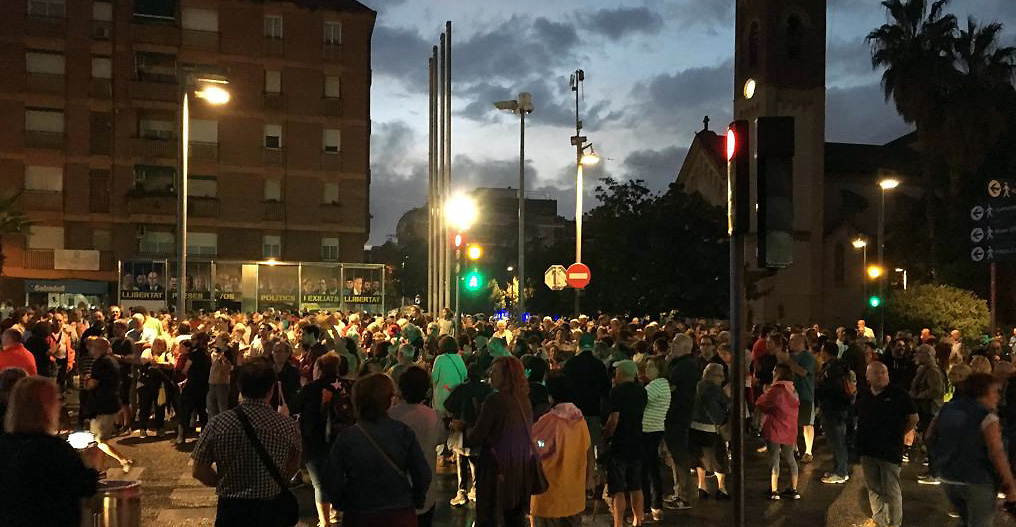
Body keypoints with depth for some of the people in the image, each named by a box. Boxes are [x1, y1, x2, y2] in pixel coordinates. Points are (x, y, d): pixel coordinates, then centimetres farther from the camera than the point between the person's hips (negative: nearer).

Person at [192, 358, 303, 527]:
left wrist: (225, 483, 7)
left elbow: (198, 471, -7)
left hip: (231, 509, 0)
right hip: (272, 510, 1)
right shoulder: (289, 427, -13)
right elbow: (292, 468, -1)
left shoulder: (217, 424, -14)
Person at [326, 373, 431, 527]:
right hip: (400, 515, 1)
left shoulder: (346, 437, -14)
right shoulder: (403, 432, -12)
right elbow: (423, 475, -9)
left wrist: (342, 505, 7)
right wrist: (417, 501, 8)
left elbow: (333, 482, -12)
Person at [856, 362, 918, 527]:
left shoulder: (898, 394, -7)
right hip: (867, 450, 5)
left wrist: (898, 434, 1)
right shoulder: (862, 395, 8)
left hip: (890, 451, -5)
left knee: (891, 491, -1)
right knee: (873, 489, 14)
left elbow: (913, 418, -1)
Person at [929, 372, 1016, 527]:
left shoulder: (946, 410, 4)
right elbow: (997, 453, -20)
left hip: (947, 478, 6)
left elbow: (930, 437, 9)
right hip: (977, 482, -6)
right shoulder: (986, 417, -16)